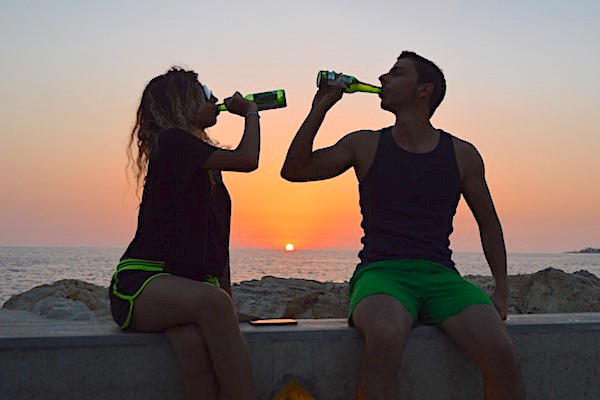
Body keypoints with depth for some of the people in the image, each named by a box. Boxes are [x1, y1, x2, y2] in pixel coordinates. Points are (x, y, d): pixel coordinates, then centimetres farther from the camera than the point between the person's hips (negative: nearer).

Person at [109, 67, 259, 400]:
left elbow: (218, 238, 23)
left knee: (195, 341, -31)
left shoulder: (206, 165, 23)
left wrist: (228, 301, 15)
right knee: (210, 301, -38)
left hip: (192, 283, 6)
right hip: (144, 280, -6)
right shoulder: (172, 142, -3)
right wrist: (251, 112, 6)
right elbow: (247, 159, -14)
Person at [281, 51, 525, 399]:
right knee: (386, 336, -38)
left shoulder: (462, 155, 12)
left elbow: (488, 222, 20)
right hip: (381, 273, -1)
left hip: (441, 276, 2)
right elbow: (294, 171, 9)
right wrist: (321, 107, 4)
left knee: (501, 353, -27)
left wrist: (502, 290, 10)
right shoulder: (365, 145, 12)